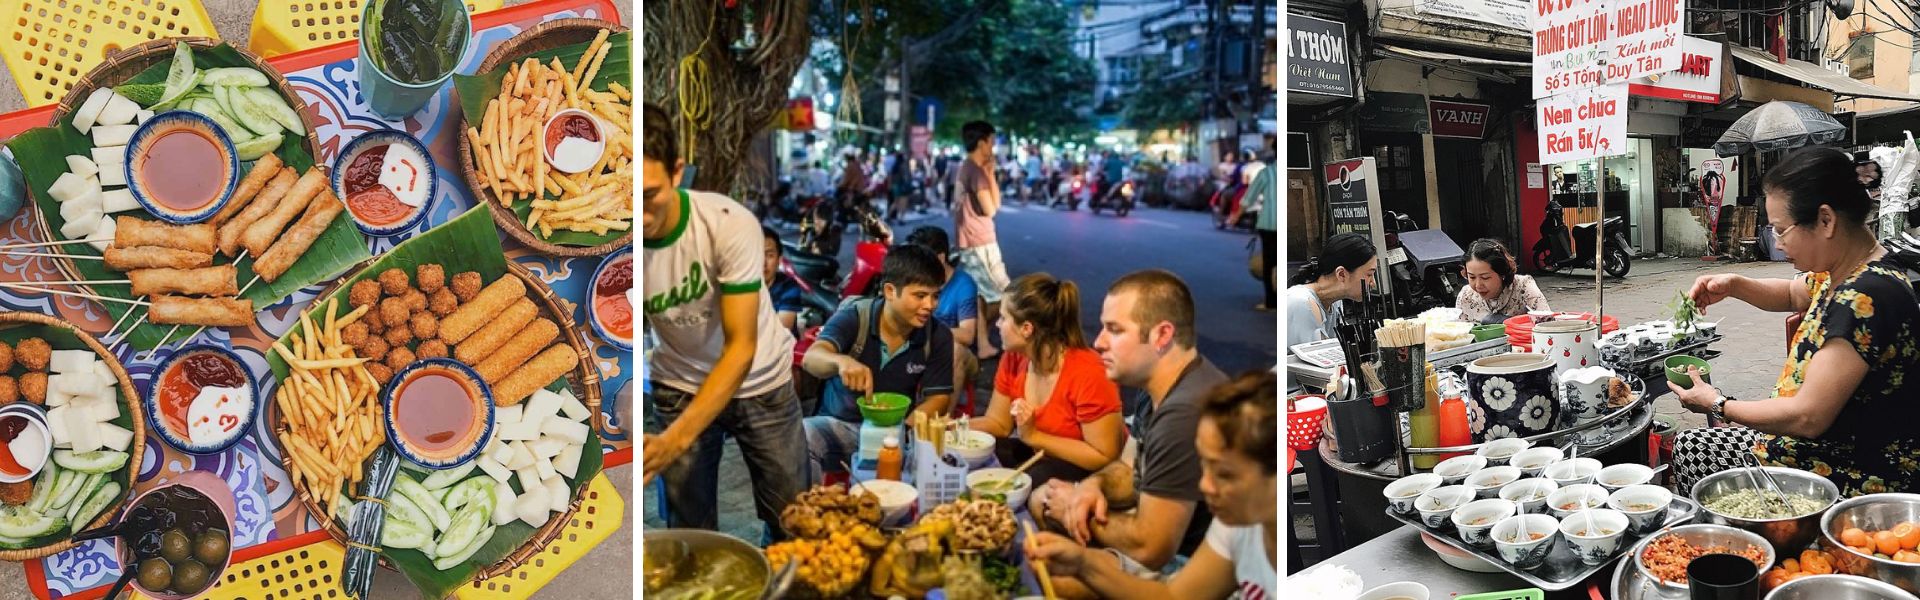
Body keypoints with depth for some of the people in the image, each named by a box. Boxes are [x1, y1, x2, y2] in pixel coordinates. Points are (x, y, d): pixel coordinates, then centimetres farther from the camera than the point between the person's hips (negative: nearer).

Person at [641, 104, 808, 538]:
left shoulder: (729, 223, -26)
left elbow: (741, 348, -27)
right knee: (690, 533, 5)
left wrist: (676, 439, -38)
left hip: (760, 383, -1)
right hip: (679, 388, 1)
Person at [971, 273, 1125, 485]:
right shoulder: (1013, 359, -4)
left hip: (1086, 469, -7)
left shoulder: (1087, 373, -27)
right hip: (1038, 455, 7)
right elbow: (998, 423, 6)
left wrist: (1034, 436, -26)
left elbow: (1105, 457, -25)